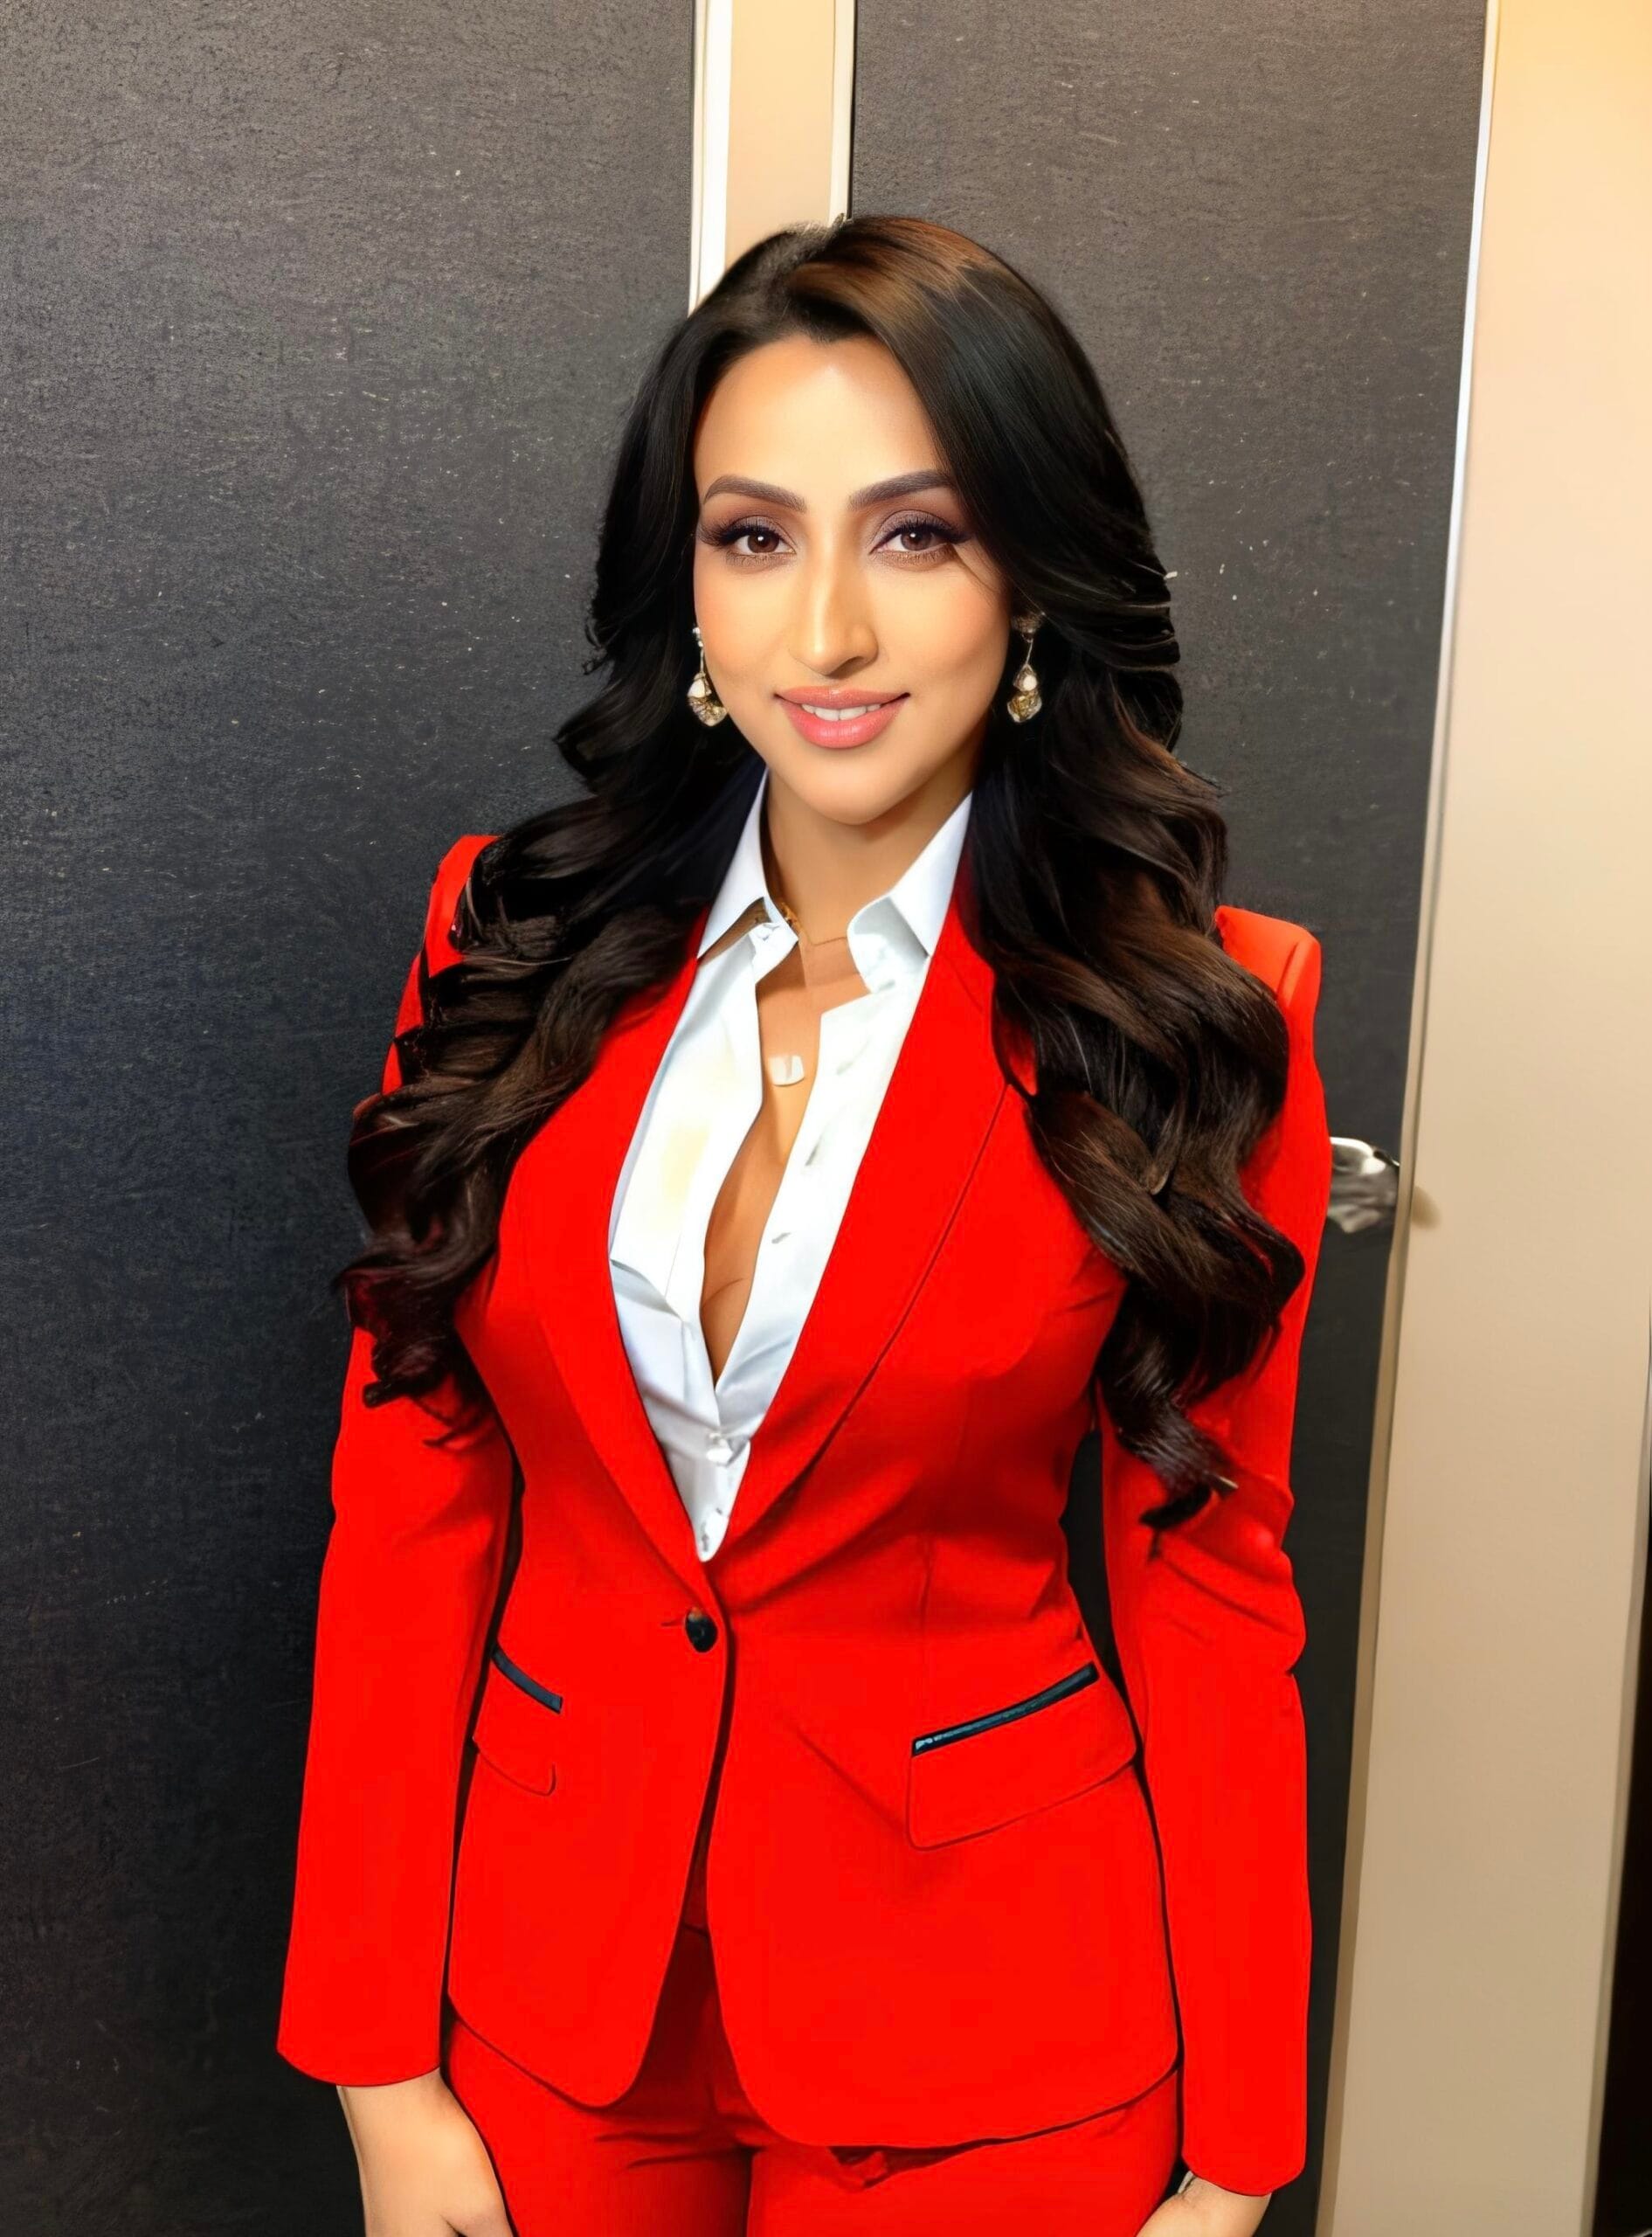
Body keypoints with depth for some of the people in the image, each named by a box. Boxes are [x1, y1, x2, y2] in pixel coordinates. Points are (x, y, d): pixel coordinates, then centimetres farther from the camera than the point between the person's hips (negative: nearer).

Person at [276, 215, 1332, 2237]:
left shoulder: (1202, 1016, -12)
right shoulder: (513, 945, -6)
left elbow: (1206, 1587, -6)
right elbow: (409, 1516, -4)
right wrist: (379, 2064, -3)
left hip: (986, 2035, -1)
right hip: (546, 1982, 2)